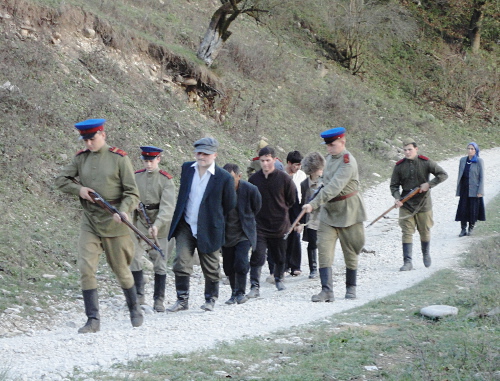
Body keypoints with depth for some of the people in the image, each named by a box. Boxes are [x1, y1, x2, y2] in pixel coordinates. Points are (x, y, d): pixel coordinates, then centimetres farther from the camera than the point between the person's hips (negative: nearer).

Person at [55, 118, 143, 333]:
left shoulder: (119, 158, -7)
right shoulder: (81, 158, 5)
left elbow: (132, 192, -8)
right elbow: (61, 180, 12)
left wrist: (124, 211, -26)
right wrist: (78, 189, -7)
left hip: (114, 224, -3)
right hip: (89, 222, 3)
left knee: (121, 270, 10)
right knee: (86, 269, -10)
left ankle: (135, 310, 33)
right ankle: (93, 320, -6)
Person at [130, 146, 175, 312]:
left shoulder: (166, 180, -7)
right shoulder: (136, 177, 5)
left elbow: (167, 206, -17)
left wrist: (157, 225, -31)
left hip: (161, 228, -3)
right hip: (140, 224, 3)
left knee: (160, 265, 1)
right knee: (134, 259, -6)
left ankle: (159, 301, 11)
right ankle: (139, 297, 5)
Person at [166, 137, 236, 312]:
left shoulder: (224, 178, -12)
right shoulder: (187, 168, 3)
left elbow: (230, 206, 0)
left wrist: (216, 222, 7)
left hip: (209, 230, -3)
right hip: (185, 227, 3)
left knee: (211, 269, 8)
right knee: (181, 263, -5)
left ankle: (210, 299, 25)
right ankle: (182, 300, 3)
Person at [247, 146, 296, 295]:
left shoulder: (284, 178, -8)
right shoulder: (254, 179, -3)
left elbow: (292, 199, 5)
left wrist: (281, 210, 7)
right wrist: (255, 212, 6)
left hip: (280, 225, 0)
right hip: (259, 225, 0)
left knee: (279, 256, 15)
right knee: (257, 256, -12)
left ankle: (279, 279, 39)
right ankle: (255, 287, -11)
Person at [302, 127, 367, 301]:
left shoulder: (348, 161, -19)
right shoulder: (330, 158, 8)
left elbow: (334, 187, -29)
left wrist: (314, 204, -35)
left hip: (348, 211, -7)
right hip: (329, 210, 7)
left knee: (350, 251, 6)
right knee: (324, 249, -7)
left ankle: (351, 288, 21)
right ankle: (327, 290, -11)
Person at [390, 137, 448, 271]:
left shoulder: (426, 162, -7)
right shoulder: (399, 166, -1)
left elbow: (443, 175, -5)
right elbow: (394, 185, 4)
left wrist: (429, 184, -15)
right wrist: (397, 198, -14)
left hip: (423, 204, -1)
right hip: (406, 205, 1)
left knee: (425, 232, 12)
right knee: (407, 232, -6)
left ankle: (426, 255, 36)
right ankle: (407, 262, -7)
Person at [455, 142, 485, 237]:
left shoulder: (479, 161, -5)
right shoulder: (463, 160, 7)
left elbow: (482, 177, -6)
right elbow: (460, 175, 11)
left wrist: (480, 191, -11)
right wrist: (458, 190, 9)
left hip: (474, 190, -3)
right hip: (464, 189, 3)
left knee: (473, 210, 2)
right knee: (463, 209, -1)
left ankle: (471, 227, 18)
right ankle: (463, 229, 5)